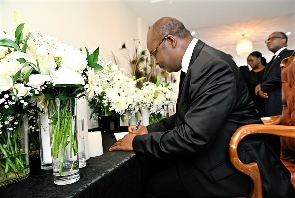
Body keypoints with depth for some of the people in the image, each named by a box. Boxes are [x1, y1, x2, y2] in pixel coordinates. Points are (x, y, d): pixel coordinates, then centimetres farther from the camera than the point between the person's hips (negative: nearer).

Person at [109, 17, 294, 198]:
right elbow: (186, 116, 14)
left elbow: (194, 136, -30)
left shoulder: (212, 64, -24)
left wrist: (138, 142, -18)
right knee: (153, 167, 8)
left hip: (235, 161, -9)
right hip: (212, 149, 9)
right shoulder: (196, 62, 6)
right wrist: (150, 130, 6)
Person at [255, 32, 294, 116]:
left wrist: (262, 87, -4)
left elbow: (282, 76, -17)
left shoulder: (290, 55, -2)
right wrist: (260, 90, -1)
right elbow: (264, 80, 22)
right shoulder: (271, 62, 25)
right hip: (272, 106, 7)